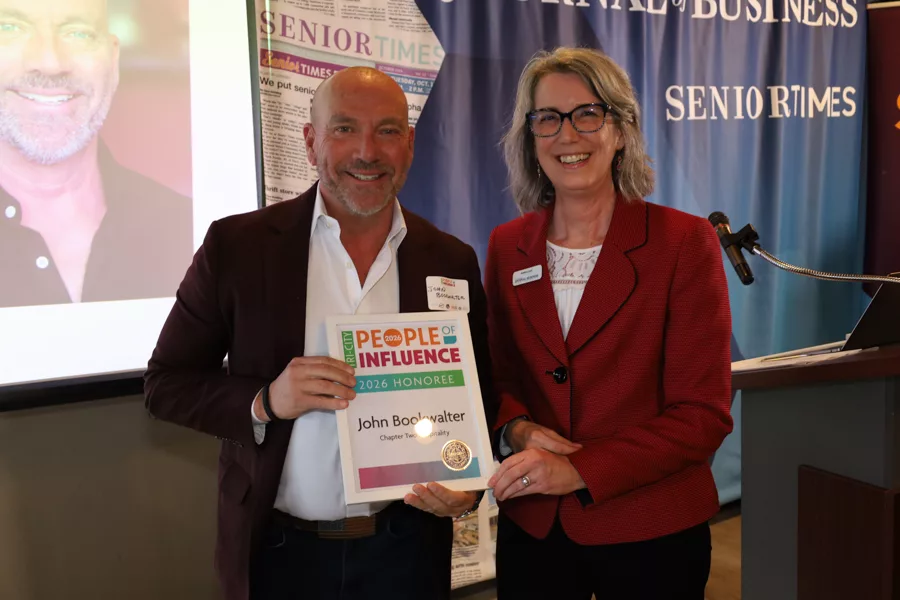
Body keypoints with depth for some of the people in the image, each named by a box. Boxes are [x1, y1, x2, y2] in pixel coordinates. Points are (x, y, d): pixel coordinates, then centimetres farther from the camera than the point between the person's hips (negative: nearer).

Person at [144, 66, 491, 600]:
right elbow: (167, 385, -3)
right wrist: (266, 401, -20)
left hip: (408, 549, 2)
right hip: (278, 550, -1)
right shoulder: (237, 245, -7)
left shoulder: (453, 262, -1)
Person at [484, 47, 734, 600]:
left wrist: (579, 470, -20)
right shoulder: (507, 247, 2)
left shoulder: (685, 242, -10)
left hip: (650, 534, -3)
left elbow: (704, 415, -12)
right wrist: (515, 428, -11)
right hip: (531, 528, 3)